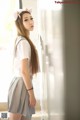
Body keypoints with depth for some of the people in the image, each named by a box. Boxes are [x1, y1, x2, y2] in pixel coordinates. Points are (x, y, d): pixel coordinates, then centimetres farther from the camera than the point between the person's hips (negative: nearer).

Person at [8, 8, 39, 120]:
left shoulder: (20, 40, 14)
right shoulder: (24, 42, -15)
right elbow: (24, 71, -20)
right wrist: (31, 93, -18)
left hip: (21, 83, 9)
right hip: (22, 84, -9)